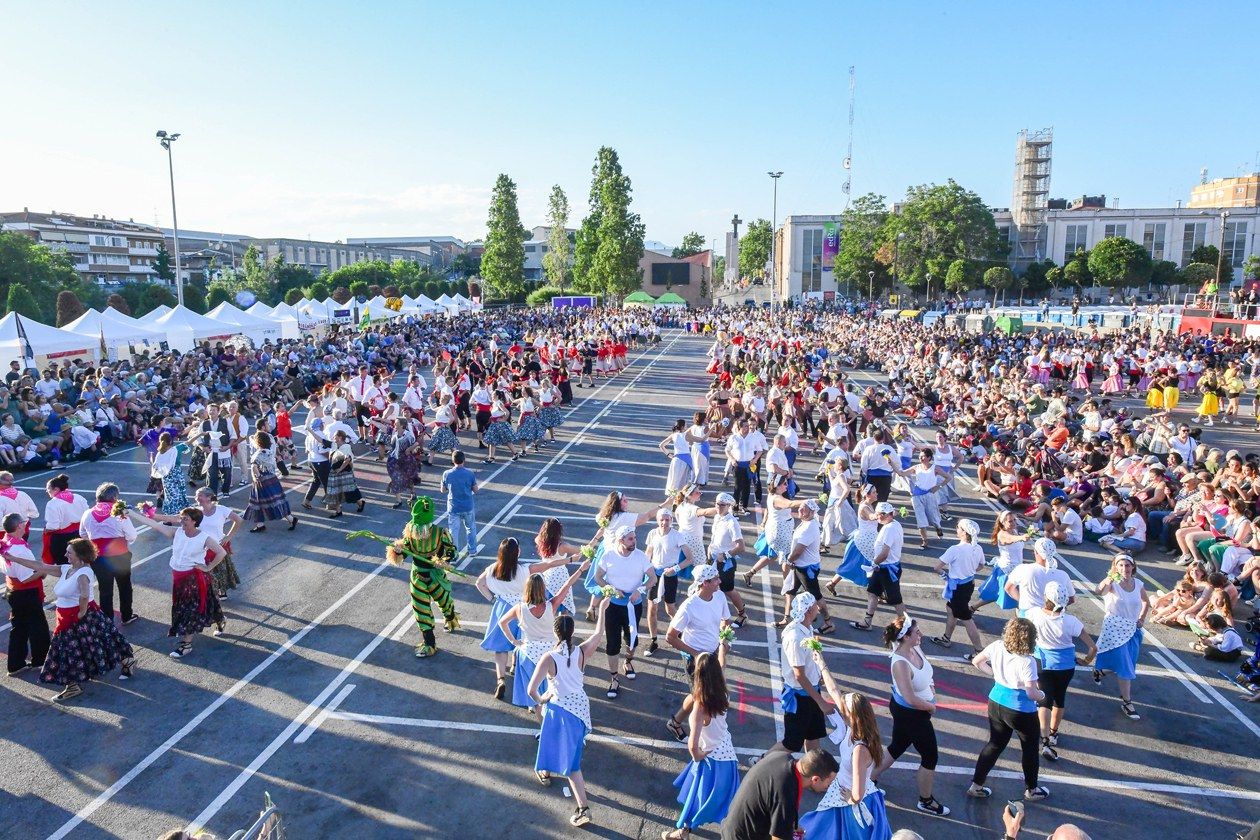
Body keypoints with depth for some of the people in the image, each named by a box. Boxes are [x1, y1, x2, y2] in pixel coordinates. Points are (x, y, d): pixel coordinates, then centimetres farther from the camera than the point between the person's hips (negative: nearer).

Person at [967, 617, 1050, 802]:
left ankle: (976, 786, 24)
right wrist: (1042, 694, -1)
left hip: (996, 703, 5)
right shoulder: (1027, 662, -26)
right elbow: (1032, 694, -22)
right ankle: (1031, 790, 39)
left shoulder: (997, 647, -9)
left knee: (995, 744, 20)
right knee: (1031, 749, 21)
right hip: (1020, 711, -5)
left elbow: (976, 661, 6)